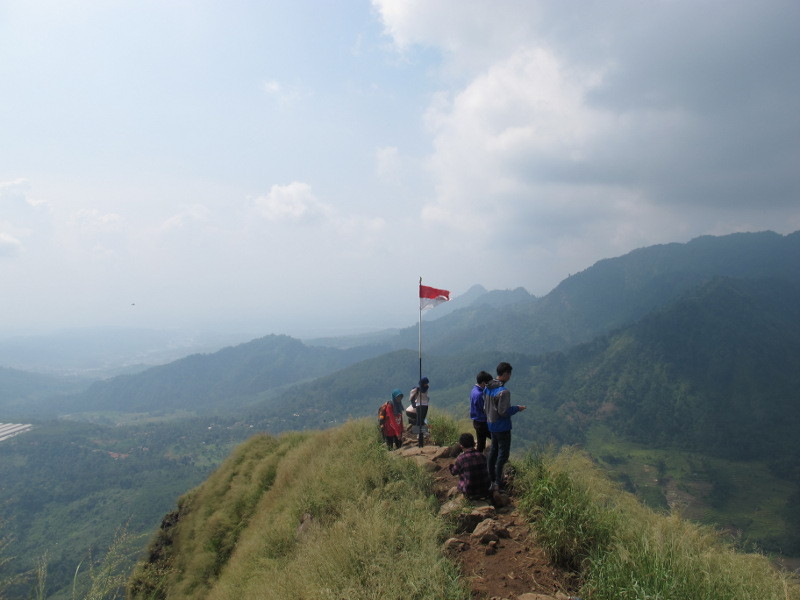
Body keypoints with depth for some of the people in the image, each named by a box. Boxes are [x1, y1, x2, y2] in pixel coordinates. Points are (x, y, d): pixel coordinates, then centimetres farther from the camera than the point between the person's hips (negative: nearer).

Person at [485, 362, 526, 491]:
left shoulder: (488, 388, 2)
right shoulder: (504, 391, -25)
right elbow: (503, 412, -23)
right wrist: (517, 408, -9)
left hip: (491, 425, 9)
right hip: (502, 427, -8)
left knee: (493, 450, 20)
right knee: (503, 454, 3)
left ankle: (491, 478, 31)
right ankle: (498, 483, 8)